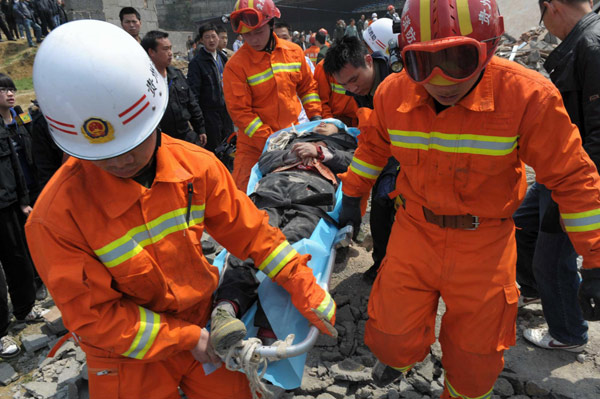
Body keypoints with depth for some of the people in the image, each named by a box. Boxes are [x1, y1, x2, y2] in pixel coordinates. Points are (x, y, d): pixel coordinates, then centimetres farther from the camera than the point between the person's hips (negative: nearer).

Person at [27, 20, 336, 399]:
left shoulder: (196, 166, -15)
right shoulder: (56, 215, -26)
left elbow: (247, 229, -5)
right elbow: (92, 316, -19)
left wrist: (302, 285, -6)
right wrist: (186, 339, -16)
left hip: (202, 323, 4)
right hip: (129, 359, -3)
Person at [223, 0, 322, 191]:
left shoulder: (294, 51, 2)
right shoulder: (235, 65, -13)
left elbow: (307, 86, 14)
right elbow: (240, 112, -14)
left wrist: (315, 116, 2)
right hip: (254, 146, -3)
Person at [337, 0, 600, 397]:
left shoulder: (528, 96, -21)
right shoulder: (393, 92, -11)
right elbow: (373, 147, 10)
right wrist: (353, 194, 18)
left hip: (484, 243, -1)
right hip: (415, 230, 2)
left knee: (474, 361, 14)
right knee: (393, 338, 10)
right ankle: (399, 358, 48)